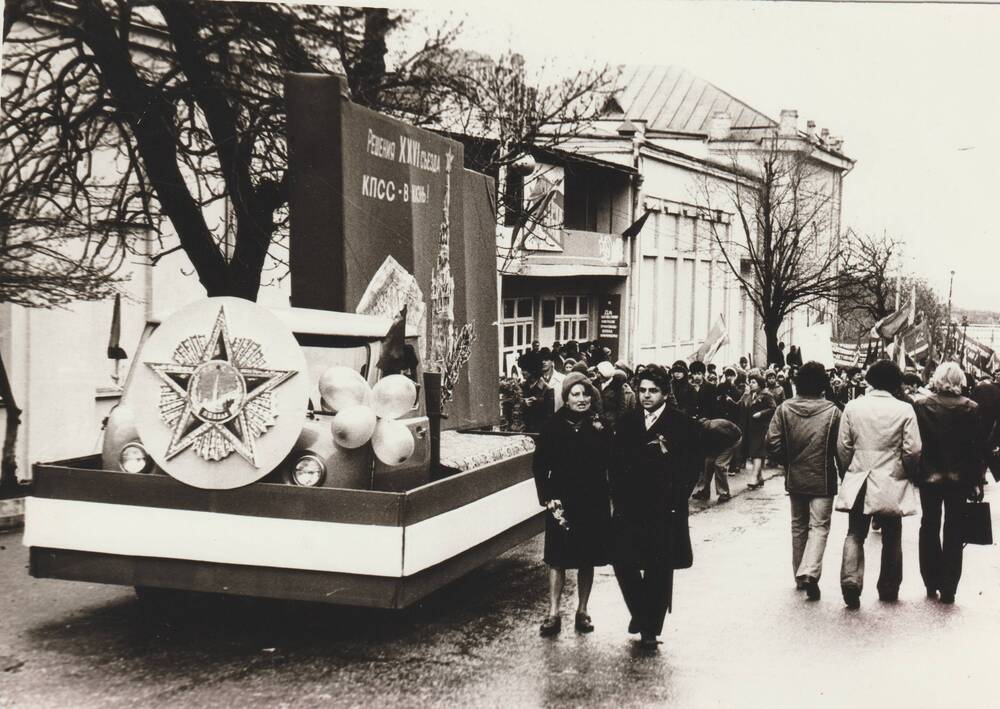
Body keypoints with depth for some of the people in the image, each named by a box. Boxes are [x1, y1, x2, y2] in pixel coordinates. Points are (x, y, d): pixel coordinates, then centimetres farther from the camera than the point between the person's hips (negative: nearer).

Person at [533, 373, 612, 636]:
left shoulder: (600, 426, 0)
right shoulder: (554, 426, -5)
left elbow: (610, 463, 0)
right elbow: (540, 465, -4)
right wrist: (548, 498, -10)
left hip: (593, 502, 2)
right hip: (562, 501, -2)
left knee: (587, 559, 10)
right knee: (557, 558, 1)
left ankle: (582, 611, 22)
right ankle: (553, 613, 7)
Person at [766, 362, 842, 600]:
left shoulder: (784, 409, -5)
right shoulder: (832, 411, -11)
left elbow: (773, 444, -8)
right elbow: (841, 448, -10)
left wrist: (788, 462, 9)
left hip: (794, 479, 3)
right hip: (823, 479, -3)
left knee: (798, 526, 17)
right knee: (819, 526, 2)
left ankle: (800, 577, 23)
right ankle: (809, 572, -16)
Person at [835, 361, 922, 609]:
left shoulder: (853, 407, -2)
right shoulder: (905, 410, -7)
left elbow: (843, 447, 0)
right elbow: (912, 451, -8)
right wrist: (907, 473, 11)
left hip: (858, 482, 1)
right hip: (891, 484, -1)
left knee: (855, 534, 9)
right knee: (891, 537, 14)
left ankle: (851, 579, -12)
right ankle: (888, 588, 24)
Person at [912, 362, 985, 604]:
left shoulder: (921, 405, -10)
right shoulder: (970, 408, -9)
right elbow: (977, 447, -7)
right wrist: (977, 481, -1)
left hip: (929, 475, 0)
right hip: (959, 478, 0)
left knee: (929, 527, 14)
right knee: (954, 530, 9)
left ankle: (932, 583, 18)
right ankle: (948, 588, 9)